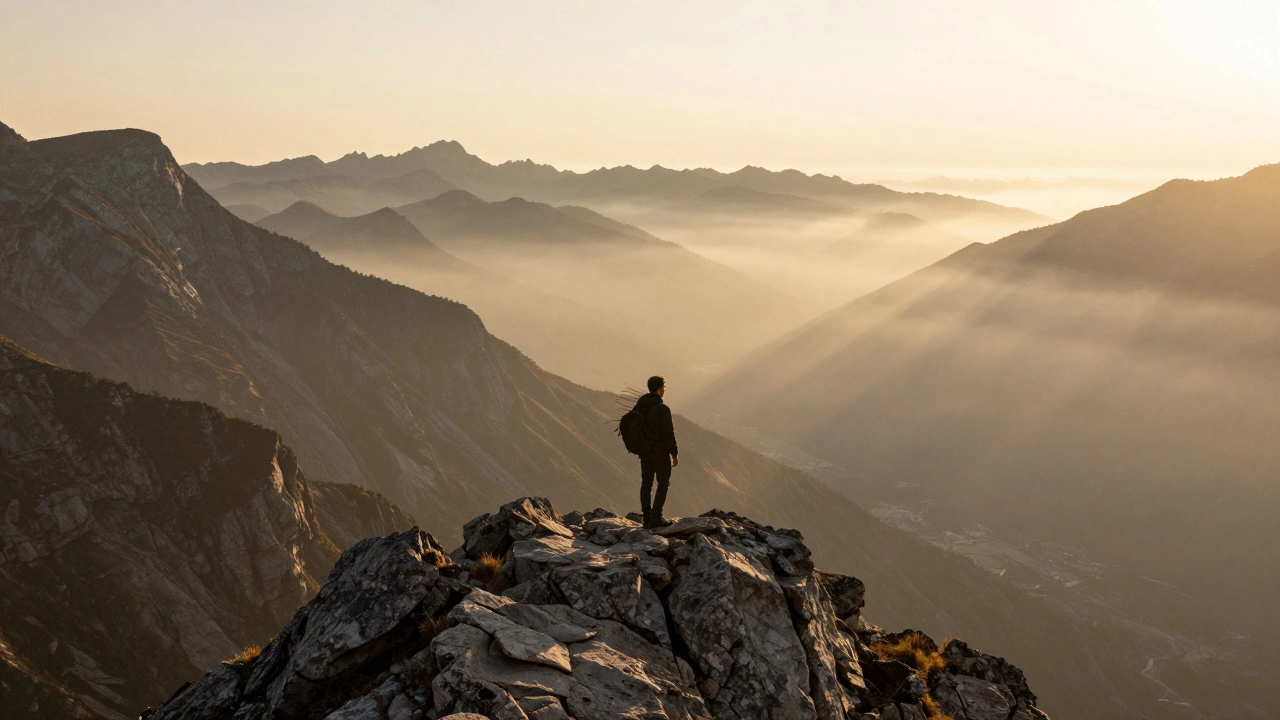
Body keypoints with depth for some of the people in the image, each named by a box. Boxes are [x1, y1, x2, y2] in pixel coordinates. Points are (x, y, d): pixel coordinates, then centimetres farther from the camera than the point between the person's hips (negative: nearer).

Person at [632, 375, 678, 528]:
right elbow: (669, 434, -16)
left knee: (646, 484, 10)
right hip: (660, 452, -6)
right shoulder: (662, 409, -17)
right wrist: (674, 453, -8)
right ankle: (656, 517, -5)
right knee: (663, 483, 3)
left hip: (644, 452, 6)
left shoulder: (639, 407, 4)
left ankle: (647, 518, 11)